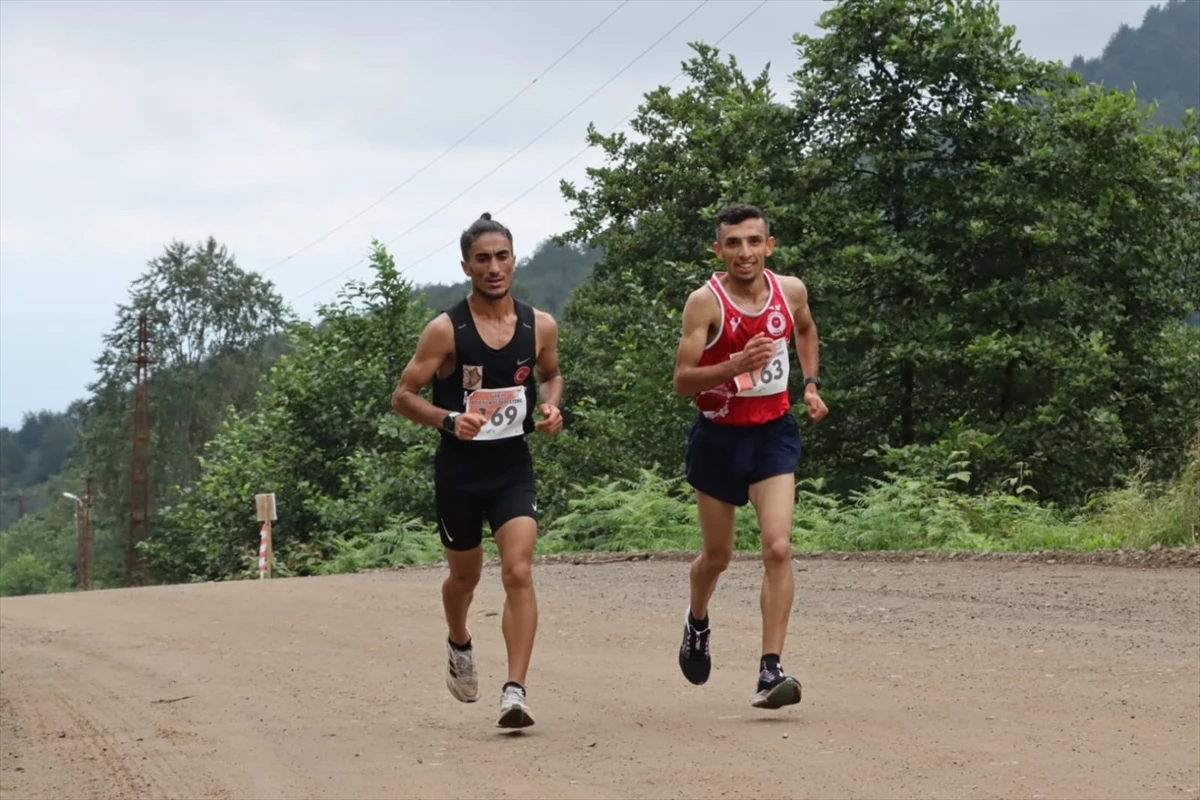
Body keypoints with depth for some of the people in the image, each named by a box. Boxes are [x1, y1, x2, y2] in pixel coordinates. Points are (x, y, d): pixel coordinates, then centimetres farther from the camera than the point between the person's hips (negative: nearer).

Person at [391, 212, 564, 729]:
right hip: (459, 469, -1)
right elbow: (403, 396, -8)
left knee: (518, 572, -16)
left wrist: (551, 405, -3)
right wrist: (448, 419, -25)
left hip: (514, 467, 1)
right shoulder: (445, 330, -11)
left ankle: (515, 692, -19)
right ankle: (459, 646, 49)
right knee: (465, 574, 17)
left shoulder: (540, 327, -2)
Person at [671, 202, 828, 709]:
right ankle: (697, 622, 46)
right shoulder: (706, 302, -16)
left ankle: (770, 671, -16)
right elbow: (682, 381, -20)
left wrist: (811, 384, 11)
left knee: (778, 548, -15)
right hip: (718, 435, -2)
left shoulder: (790, 290, -3)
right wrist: (735, 366, -34)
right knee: (718, 555, 13)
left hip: (773, 432, 2)